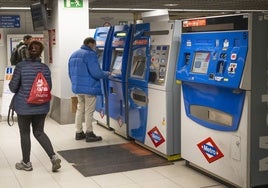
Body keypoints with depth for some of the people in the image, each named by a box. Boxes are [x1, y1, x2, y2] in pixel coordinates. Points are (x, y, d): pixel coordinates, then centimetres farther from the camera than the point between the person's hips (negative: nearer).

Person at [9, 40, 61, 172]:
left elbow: (13, 87, -9)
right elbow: (49, 87, 3)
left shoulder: (20, 66, -13)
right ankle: (53, 157, 2)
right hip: (41, 107, 3)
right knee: (39, 132, 16)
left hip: (24, 107, -3)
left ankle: (26, 163, 23)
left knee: (25, 134, 12)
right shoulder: (45, 68, -3)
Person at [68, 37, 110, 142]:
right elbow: (95, 73, -21)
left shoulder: (74, 55, 13)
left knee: (80, 109, 16)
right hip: (89, 88, -8)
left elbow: (71, 73, 17)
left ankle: (79, 133, 21)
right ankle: (89, 134, 7)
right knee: (89, 111, 1)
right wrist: (106, 74, -4)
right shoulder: (90, 54, -14)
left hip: (77, 88, 8)